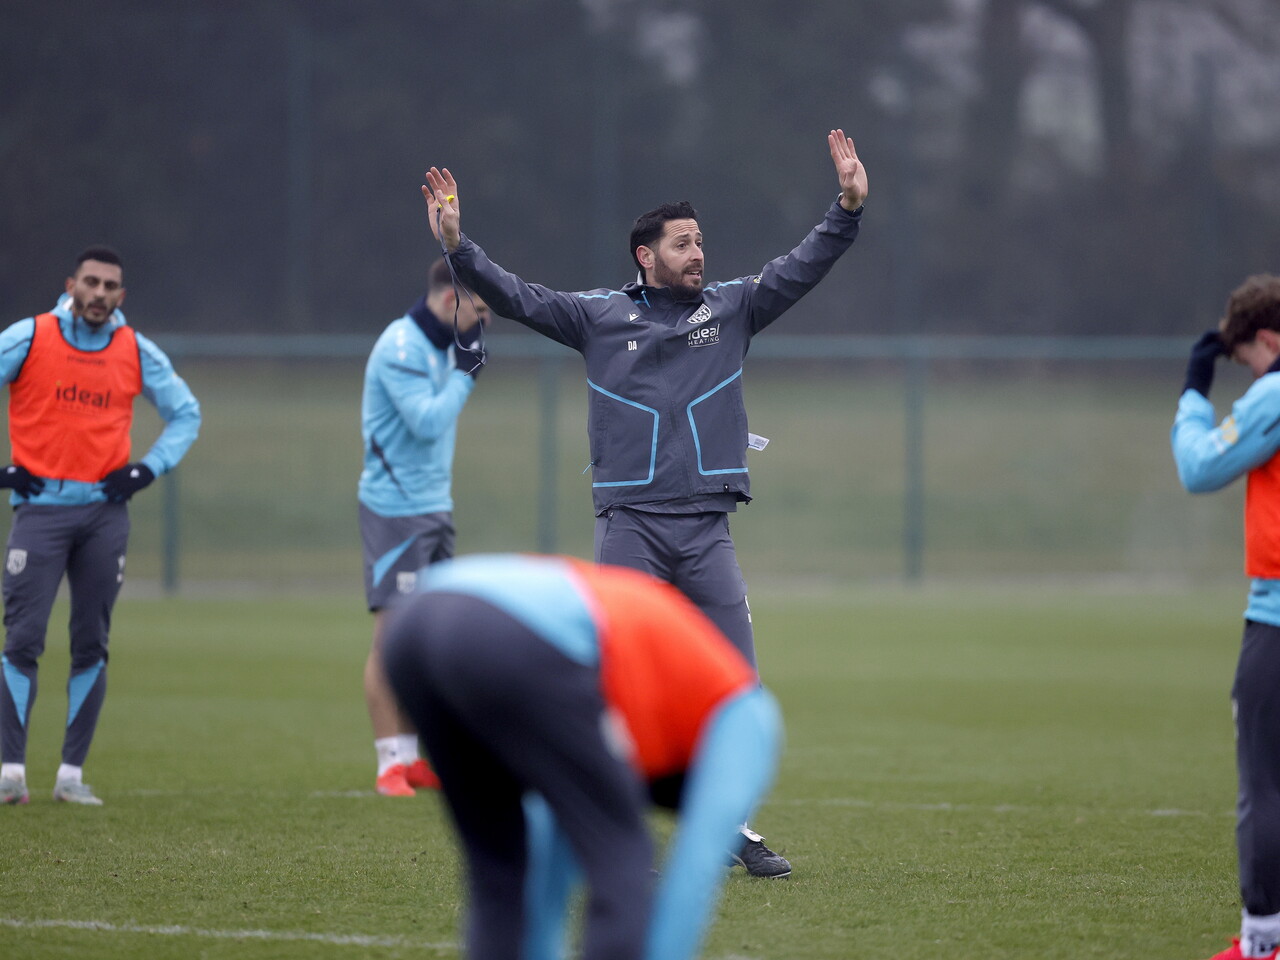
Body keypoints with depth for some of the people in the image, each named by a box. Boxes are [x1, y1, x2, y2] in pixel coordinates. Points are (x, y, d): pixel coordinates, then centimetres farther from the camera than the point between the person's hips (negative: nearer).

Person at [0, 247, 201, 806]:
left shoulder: (137, 352, 7)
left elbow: (186, 413, 19)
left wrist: (149, 468, 5)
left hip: (105, 509, 3)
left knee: (91, 646, 2)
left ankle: (72, 773, 7)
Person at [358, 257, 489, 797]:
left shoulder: (443, 344, 13)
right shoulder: (401, 348, -16)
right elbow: (427, 422, -23)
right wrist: (465, 370, -15)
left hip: (434, 509, 9)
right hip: (395, 509, -9)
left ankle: (414, 758, 13)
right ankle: (390, 765, -5)